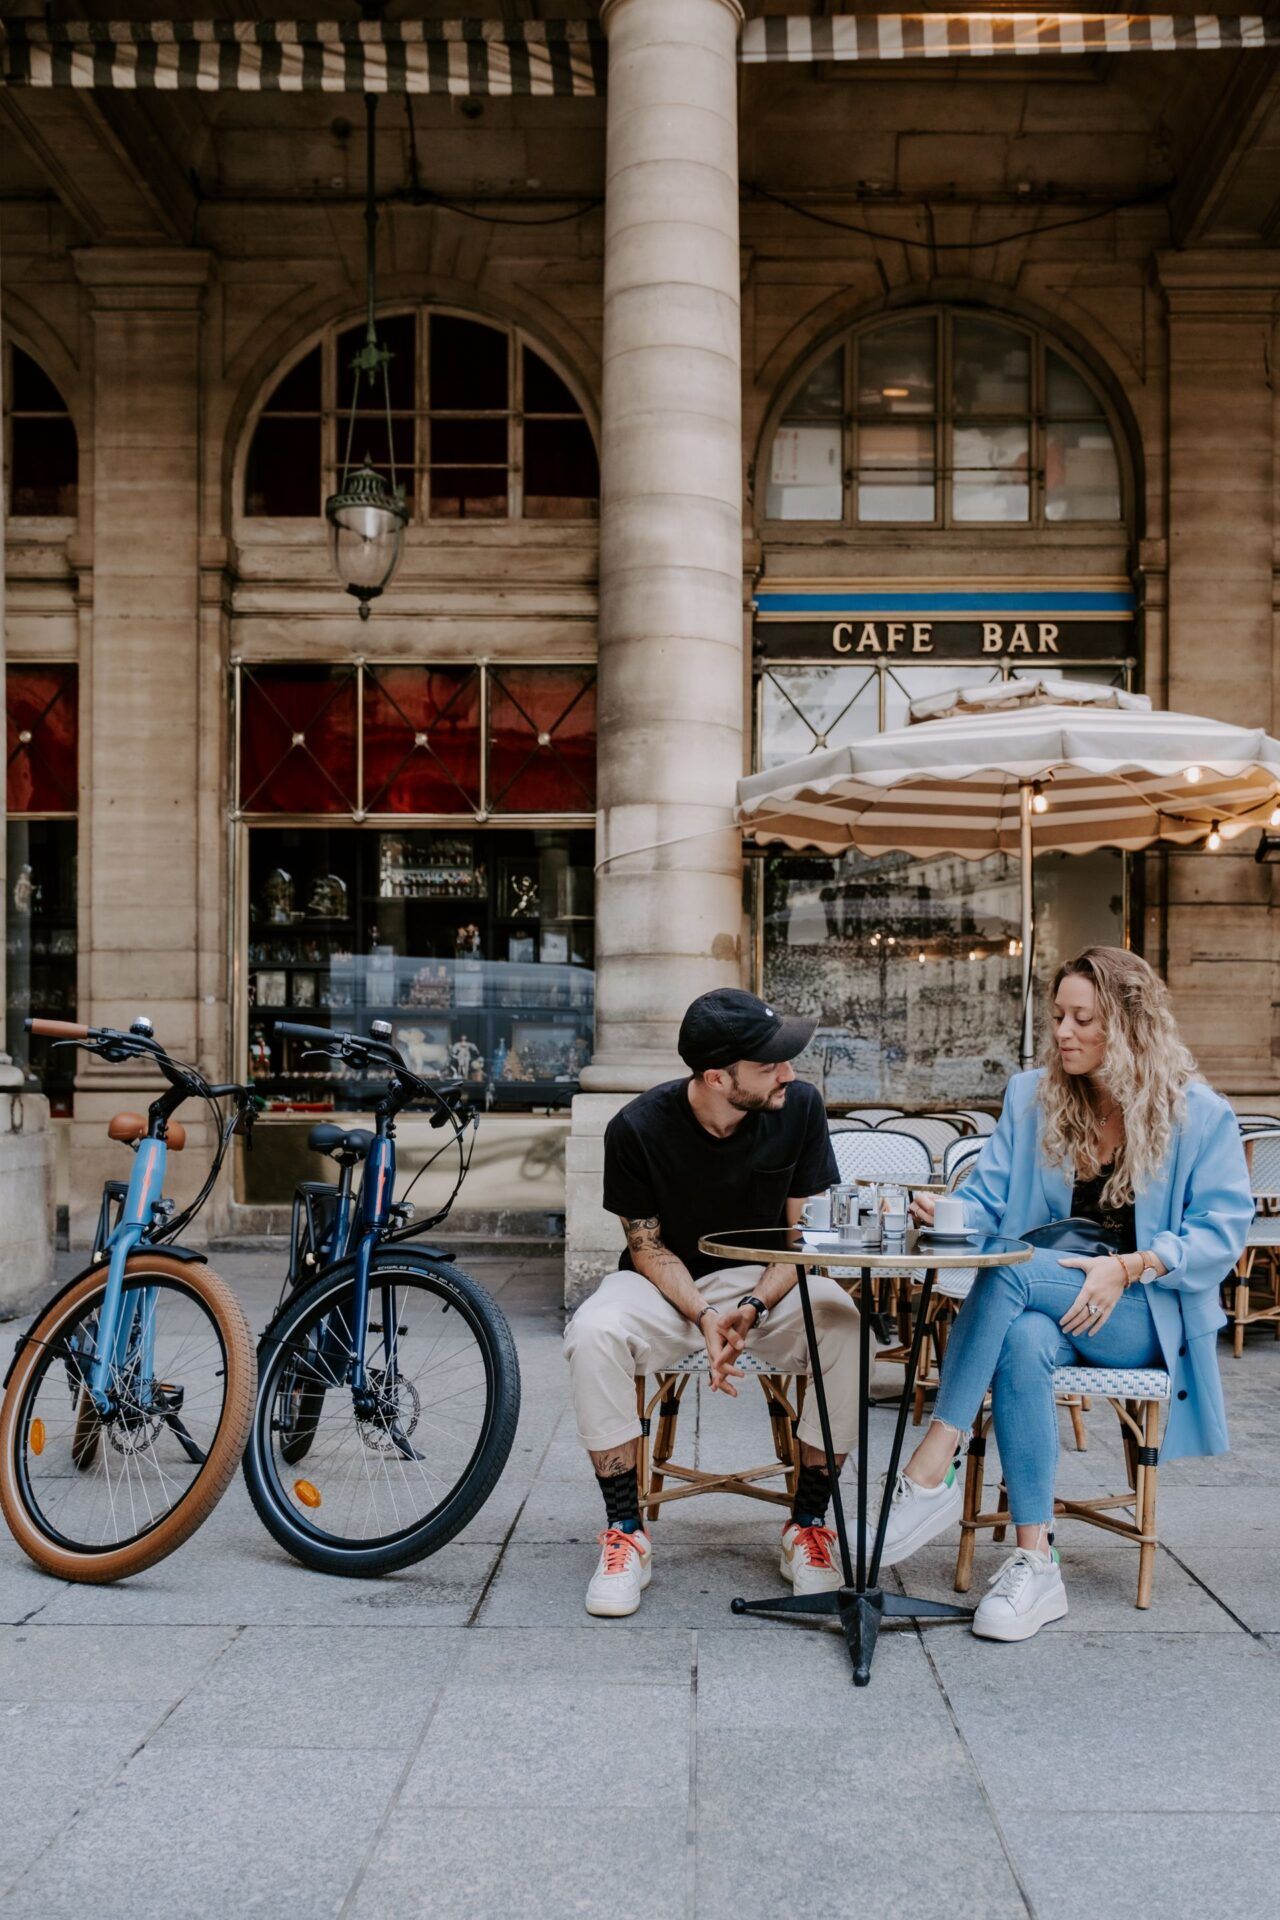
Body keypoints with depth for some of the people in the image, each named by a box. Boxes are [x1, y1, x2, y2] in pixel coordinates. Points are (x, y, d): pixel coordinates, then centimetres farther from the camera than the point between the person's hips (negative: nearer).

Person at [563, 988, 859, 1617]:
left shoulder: (799, 1107, -12)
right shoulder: (638, 1128, -17)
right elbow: (648, 1247, -8)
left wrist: (753, 1308, -23)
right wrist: (704, 1317, -25)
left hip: (766, 1279, 1)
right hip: (666, 1282, -1)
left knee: (846, 1327, -30)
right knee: (594, 1334, -33)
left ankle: (808, 1526, -13)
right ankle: (625, 1534, -17)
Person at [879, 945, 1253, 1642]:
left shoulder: (1200, 1114, -2)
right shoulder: (1030, 1097, 10)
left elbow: (1220, 1232, -6)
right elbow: (987, 1199, 5)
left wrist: (1128, 1267, -20)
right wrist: (949, 1215, -18)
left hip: (1148, 1318, -3)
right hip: (1050, 1305, 3)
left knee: (1010, 1273, -33)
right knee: (1019, 1343, -36)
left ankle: (931, 1472, -31)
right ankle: (1034, 1562, -33)